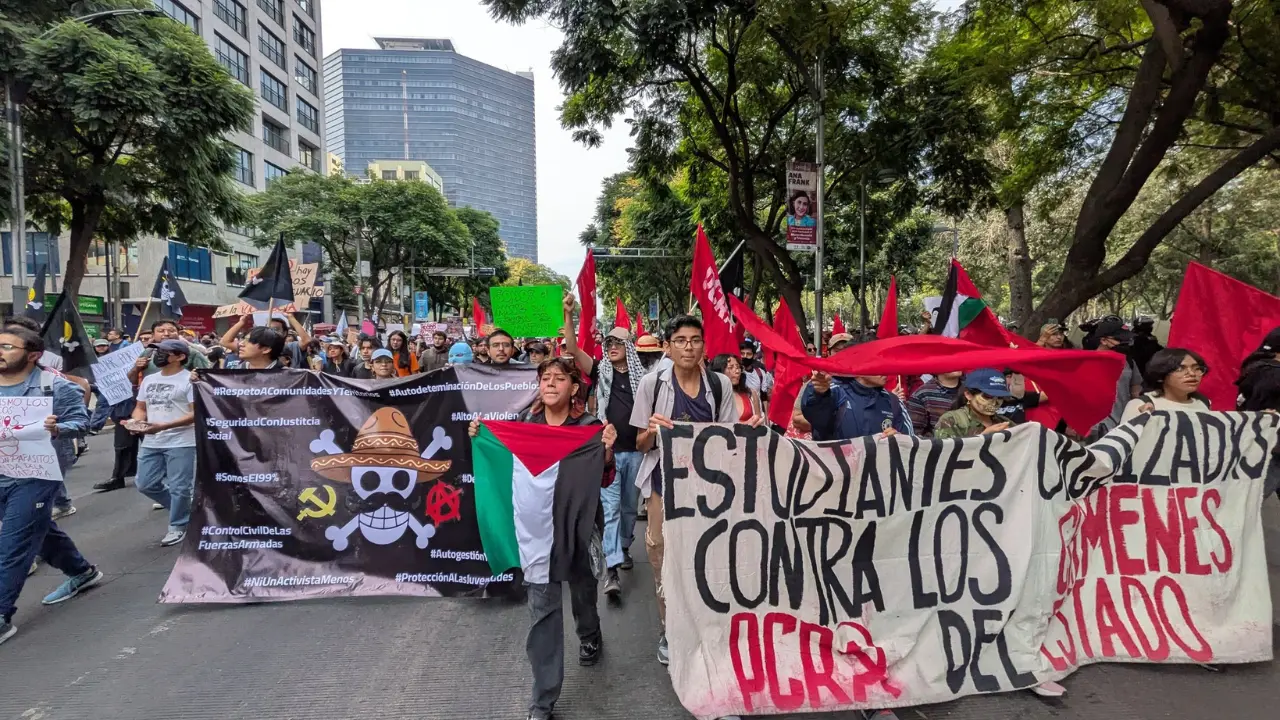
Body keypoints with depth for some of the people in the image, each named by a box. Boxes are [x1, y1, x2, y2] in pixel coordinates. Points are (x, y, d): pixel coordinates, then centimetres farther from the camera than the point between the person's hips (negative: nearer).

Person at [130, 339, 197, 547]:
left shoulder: (189, 379, -10)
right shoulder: (149, 379, 14)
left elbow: (196, 413, -15)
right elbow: (140, 407, 20)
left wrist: (163, 426, -23)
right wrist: (137, 421, -4)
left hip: (180, 442, -8)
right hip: (151, 442, 8)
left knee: (178, 487, -1)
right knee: (146, 485, 11)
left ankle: (178, 526, 15)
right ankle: (184, 508, 30)